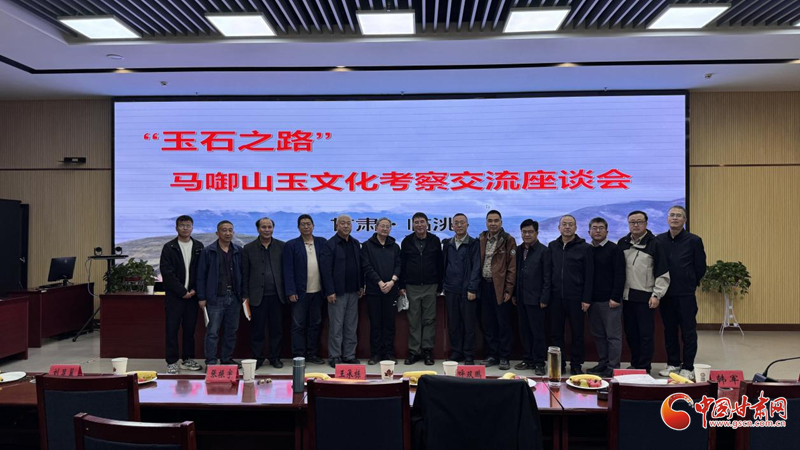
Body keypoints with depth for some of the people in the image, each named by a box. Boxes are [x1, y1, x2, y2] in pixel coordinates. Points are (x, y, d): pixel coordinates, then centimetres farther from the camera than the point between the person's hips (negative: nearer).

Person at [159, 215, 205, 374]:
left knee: (190, 329, 8)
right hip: (174, 295, -3)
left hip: (192, 294, 3)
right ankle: (172, 362, 7)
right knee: (172, 329, 0)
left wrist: (195, 290, -5)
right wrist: (182, 291, -11)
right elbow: (167, 273, -7)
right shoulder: (169, 247, -1)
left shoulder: (199, 246, 7)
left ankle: (188, 360, 18)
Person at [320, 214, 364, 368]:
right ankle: (335, 357, 10)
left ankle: (349, 355, 19)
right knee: (336, 326, 1)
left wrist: (361, 286, 9)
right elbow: (326, 270, -10)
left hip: (353, 291, 5)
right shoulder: (330, 245, -7)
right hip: (337, 292, -5)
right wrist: (330, 291, -14)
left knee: (351, 325, 10)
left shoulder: (356, 243, 11)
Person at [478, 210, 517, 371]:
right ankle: (491, 355, 21)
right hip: (485, 285, 4)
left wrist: (509, 289, -11)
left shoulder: (508, 240, -3)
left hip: (500, 287, -4)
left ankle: (504, 357, 12)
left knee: (503, 324, 2)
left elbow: (512, 266, -6)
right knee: (488, 323, 10)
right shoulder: (481, 240, 9)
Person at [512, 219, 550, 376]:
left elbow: (547, 277, -9)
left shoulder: (544, 251, -7)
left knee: (537, 332, 1)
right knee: (524, 331, 11)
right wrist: (514, 294, 9)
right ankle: (528, 360, 22)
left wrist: (544, 298, -13)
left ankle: (539, 363, 10)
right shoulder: (518, 250, 10)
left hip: (535, 298, -6)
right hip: (521, 298, 6)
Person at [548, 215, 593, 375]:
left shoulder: (584, 247, -1)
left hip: (575, 297, -3)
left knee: (577, 333, 6)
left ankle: (576, 365, 17)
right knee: (556, 332, 8)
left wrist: (586, 299, -7)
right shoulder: (552, 246, 8)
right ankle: (558, 363, 19)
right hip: (556, 296, 3)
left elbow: (589, 275, -3)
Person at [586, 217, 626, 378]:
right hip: (593, 300, 5)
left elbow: (620, 275, -9)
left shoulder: (614, 249, -4)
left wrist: (615, 298, -14)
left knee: (613, 335, 0)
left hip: (610, 300, -5)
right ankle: (603, 363, 21)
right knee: (598, 335, 11)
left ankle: (613, 368, 5)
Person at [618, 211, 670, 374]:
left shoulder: (654, 244, -4)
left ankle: (644, 367, 8)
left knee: (646, 334, -1)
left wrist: (657, 295, -9)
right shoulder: (622, 243, 9)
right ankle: (635, 364, 23)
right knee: (630, 333, 11)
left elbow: (662, 273, -5)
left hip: (645, 297, -4)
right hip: (626, 295, 5)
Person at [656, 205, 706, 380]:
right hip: (666, 293, 3)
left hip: (686, 294, -3)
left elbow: (701, 267, 2)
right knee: (669, 330, 11)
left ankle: (688, 367, 11)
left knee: (688, 332, 3)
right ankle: (673, 363, 23)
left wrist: (690, 284, 8)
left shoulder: (694, 240, -4)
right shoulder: (658, 240, 4)